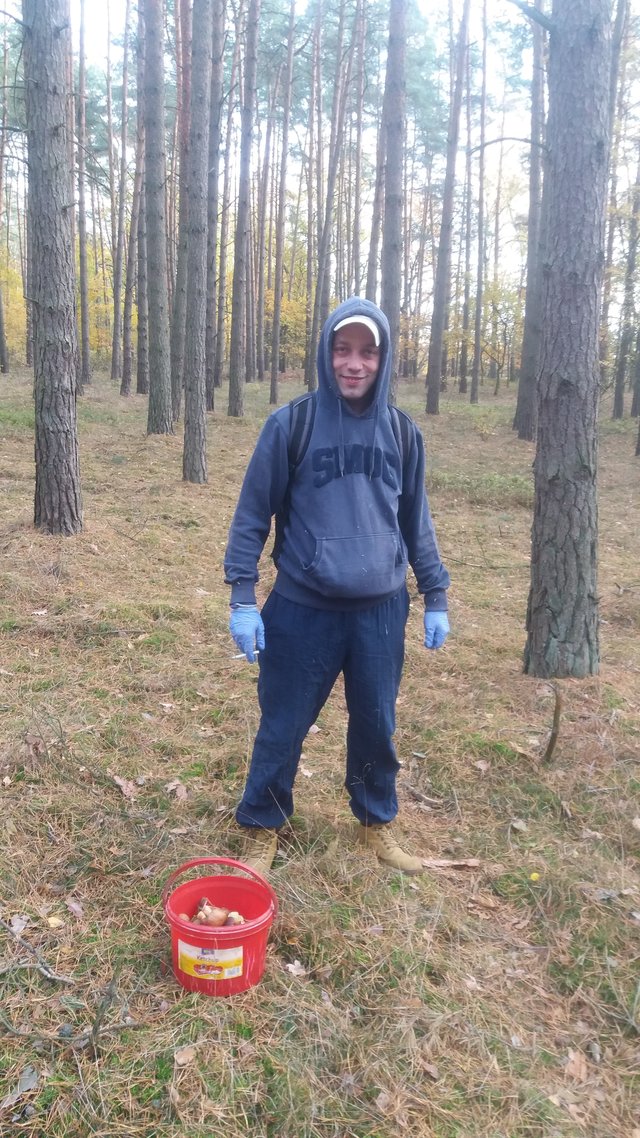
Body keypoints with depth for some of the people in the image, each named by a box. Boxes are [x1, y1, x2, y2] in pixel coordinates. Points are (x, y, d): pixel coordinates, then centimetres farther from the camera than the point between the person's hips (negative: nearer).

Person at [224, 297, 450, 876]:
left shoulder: (402, 432, 2)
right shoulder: (290, 424, -7)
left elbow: (416, 520, 11)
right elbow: (253, 513, -3)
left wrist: (436, 597, 11)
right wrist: (242, 596, -7)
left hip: (381, 609, 3)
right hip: (303, 609, -2)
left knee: (377, 725, 15)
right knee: (284, 726, 9)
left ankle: (377, 822, 38)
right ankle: (262, 828, 31)